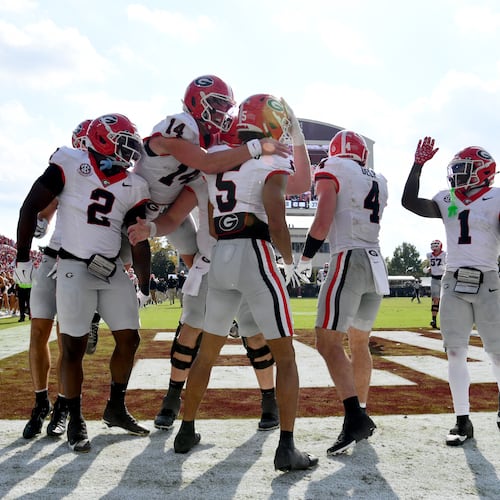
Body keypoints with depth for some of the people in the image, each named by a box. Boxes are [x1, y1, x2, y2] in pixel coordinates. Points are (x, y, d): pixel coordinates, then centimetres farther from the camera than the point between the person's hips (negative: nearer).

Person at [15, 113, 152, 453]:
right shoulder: (70, 164, -7)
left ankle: (116, 408, 24)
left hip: (114, 271, 5)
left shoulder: (134, 187, 6)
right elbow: (31, 207, -4)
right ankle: (76, 422, 12)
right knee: (73, 347, -2)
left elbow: (139, 242, 9)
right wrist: (23, 256, -4)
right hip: (75, 269, -5)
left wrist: (145, 287, 12)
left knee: (129, 339, 6)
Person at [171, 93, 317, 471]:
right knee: (285, 357, 3)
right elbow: (276, 223, -15)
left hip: (220, 257, 6)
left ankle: (186, 431, 29)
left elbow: (207, 226, 12)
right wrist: (290, 261, -1)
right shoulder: (274, 163, -5)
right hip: (256, 255, -6)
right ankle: (287, 448, -1)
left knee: (208, 351, 20)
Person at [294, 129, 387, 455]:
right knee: (360, 342, 19)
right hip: (378, 265, 7)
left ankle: (355, 417, -25)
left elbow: (323, 221, -11)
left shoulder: (332, 171, 1)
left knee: (329, 343, -12)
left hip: (349, 260, -7)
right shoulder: (379, 182, 19)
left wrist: (305, 260, -2)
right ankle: (361, 414, 25)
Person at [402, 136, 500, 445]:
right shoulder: (447, 200, 10)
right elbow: (409, 203, 0)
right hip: (453, 283, 4)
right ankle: (463, 420, 10)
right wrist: (419, 165, -2)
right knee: (455, 352, 2)